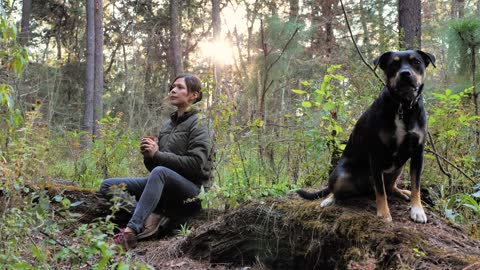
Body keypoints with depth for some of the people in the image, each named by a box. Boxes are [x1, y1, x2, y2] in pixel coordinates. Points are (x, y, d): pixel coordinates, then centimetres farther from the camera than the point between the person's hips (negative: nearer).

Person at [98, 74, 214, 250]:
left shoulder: (198, 125, -3)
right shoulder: (167, 125, 17)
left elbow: (196, 165, -16)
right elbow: (153, 166, 18)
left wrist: (157, 154, -16)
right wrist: (148, 155, -5)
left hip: (192, 192, -7)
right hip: (165, 187, 7)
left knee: (160, 172, -39)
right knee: (107, 186, -3)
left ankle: (131, 231, -43)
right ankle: (151, 215, -23)